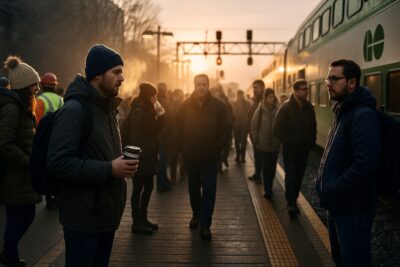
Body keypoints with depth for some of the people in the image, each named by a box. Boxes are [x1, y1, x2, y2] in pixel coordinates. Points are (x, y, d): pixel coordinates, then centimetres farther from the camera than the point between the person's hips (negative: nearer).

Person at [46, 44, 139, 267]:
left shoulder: (108, 109, 14)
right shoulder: (74, 109, -16)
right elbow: (58, 163, -24)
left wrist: (122, 163, 7)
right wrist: (109, 170, -23)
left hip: (107, 215, 9)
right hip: (83, 219, -9)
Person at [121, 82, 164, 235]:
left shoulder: (147, 110, 13)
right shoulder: (138, 112, -17)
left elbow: (153, 131, 15)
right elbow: (135, 137, -20)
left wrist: (159, 118, 3)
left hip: (148, 157, 9)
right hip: (140, 157, -9)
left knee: (148, 187, 14)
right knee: (138, 189, -1)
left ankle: (142, 218, 25)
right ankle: (136, 223, 8)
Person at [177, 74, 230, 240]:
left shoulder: (218, 106, -6)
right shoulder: (186, 105, -1)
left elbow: (225, 129, -4)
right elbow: (179, 128, 3)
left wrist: (218, 148, -7)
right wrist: (183, 148, -1)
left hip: (211, 156, -2)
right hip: (190, 155, 2)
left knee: (209, 189, -2)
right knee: (193, 187, 16)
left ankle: (205, 224, 3)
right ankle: (196, 214, 37)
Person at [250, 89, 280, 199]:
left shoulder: (277, 111, -4)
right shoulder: (259, 111, -6)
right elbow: (254, 127, 0)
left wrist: (280, 140, 0)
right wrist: (256, 141, -1)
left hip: (275, 145, 2)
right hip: (263, 145, -2)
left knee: (272, 168, 11)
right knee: (266, 169, -1)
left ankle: (268, 189, 29)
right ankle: (268, 190, 5)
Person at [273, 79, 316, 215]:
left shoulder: (309, 107, 3)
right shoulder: (286, 107, -12)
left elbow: (313, 127, 13)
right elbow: (278, 129, -14)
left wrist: (311, 142, 2)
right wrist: (288, 142, -17)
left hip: (304, 149, 5)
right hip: (290, 149, -5)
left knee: (299, 176, 10)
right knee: (290, 176, -3)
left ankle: (293, 200, 23)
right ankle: (291, 204, 2)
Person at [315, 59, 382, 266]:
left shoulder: (364, 115, -20)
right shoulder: (343, 112, 13)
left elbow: (365, 164, -30)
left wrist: (331, 190, -22)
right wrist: (324, 182, 8)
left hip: (352, 208, -10)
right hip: (337, 204, 10)